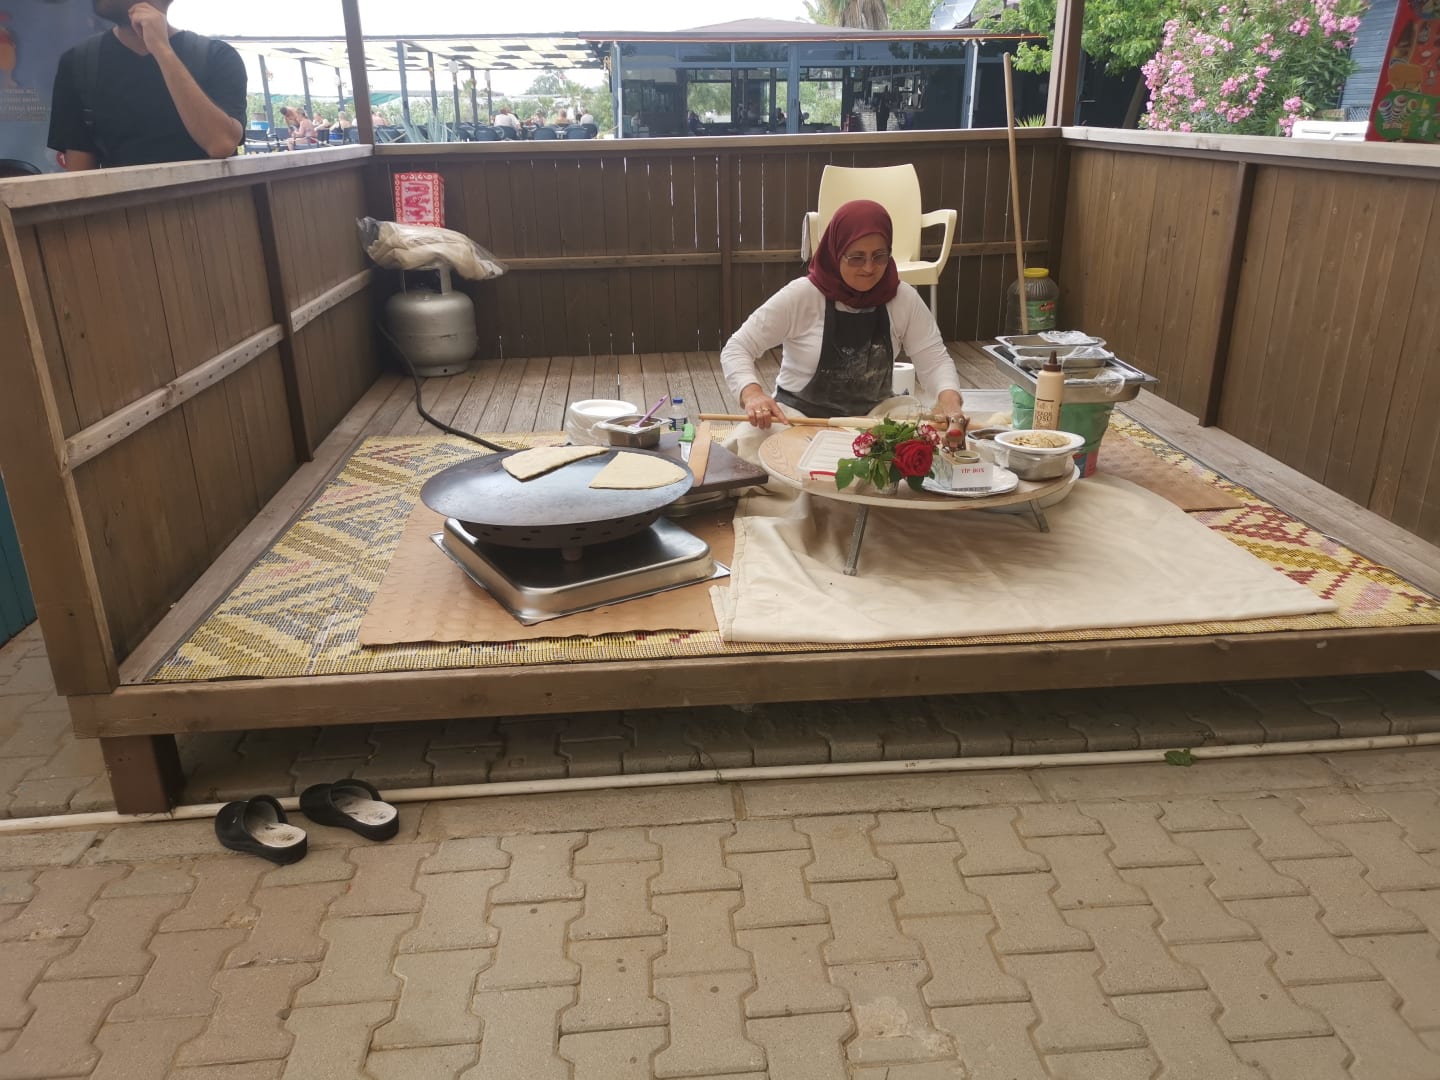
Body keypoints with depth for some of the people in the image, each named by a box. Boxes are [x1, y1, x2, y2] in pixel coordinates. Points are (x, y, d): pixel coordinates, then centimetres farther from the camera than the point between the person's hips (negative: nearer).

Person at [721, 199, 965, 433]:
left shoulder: (904, 299, -4)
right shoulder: (801, 296, -13)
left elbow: (934, 359, -1)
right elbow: (737, 348, -12)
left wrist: (948, 396, -24)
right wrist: (752, 393, -32)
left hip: (872, 418, 2)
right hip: (799, 416, -2)